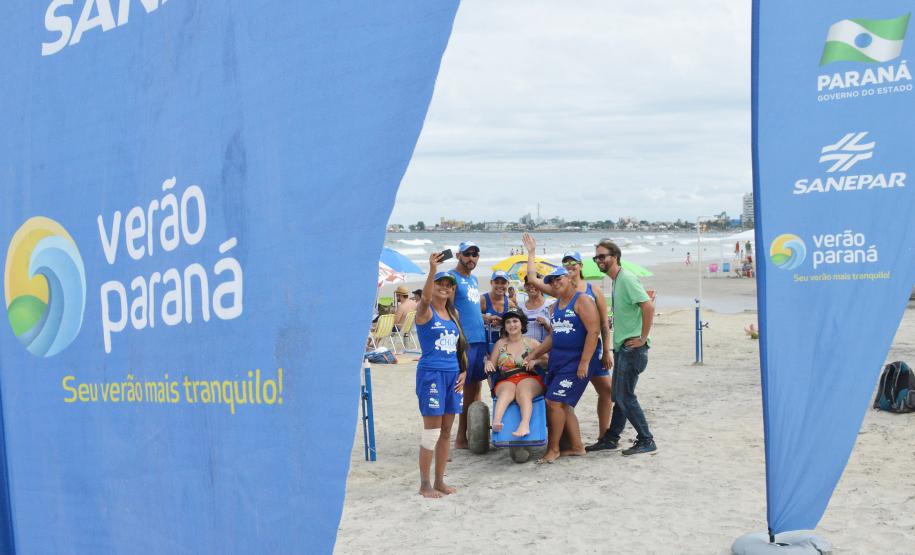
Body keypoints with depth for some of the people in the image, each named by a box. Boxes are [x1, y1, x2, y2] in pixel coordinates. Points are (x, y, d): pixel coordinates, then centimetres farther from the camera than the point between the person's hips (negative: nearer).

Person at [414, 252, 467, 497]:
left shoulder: (453, 313, 16)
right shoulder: (425, 311, -5)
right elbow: (425, 298, -29)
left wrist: (463, 371, 6)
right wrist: (432, 270, -41)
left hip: (453, 375, 7)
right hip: (431, 373, -7)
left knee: (446, 431, 10)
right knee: (432, 431, -5)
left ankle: (439, 481, 19)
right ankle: (425, 484, 4)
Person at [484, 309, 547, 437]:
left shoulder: (532, 343, 15)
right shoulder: (500, 344, 18)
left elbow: (548, 362, 7)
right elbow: (491, 365, 15)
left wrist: (536, 361, -12)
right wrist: (488, 363, -8)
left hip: (530, 380, 0)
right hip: (506, 381, 0)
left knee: (523, 390, -36)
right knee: (508, 390, -36)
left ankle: (525, 424, -60)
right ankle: (496, 422, -62)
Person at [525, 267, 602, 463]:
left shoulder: (582, 301, -10)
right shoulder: (555, 306, 16)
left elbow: (594, 331, -18)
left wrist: (584, 362, -22)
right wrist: (534, 355, 16)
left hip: (578, 361, -9)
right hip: (557, 359, 9)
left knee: (555, 402, -10)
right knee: (563, 405, 9)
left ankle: (553, 449, 2)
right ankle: (577, 447, 20)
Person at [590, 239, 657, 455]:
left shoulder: (626, 279, -15)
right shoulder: (616, 281, 15)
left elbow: (648, 307, -24)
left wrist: (642, 338, -19)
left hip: (632, 347, -10)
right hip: (622, 347, 10)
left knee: (625, 397, -6)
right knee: (619, 395, 15)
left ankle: (646, 441, 2)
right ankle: (610, 438, 24)